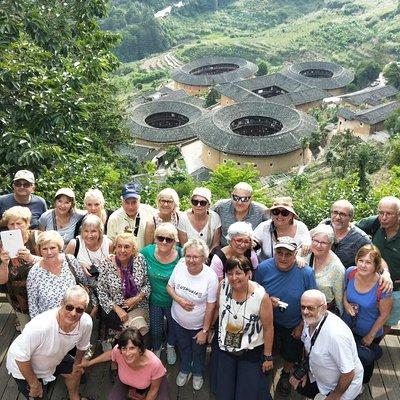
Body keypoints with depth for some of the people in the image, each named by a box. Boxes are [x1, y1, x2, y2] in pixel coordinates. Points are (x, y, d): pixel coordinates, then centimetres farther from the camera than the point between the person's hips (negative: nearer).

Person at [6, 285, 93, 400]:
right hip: (24, 367, -5)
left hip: (55, 359, 6)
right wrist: (34, 384, -17)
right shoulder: (40, 326, -44)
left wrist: (77, 362, 14)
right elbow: (20, 357, -30)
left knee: (75, 372, 21)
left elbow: (82, 346, -3)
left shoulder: (86, 322, -27)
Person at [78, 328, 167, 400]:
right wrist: (89, 363, 0)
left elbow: (154, 388, -21)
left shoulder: (154, 363, -42)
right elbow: (111, 354, -8)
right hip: (125, 382, 2)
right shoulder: (118, 351, -35)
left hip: (149, 384, -2)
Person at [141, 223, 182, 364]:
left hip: (174, 301, -1)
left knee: (173, 326, 28)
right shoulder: (147, 252, -21)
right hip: (154, 300, 1)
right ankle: (156, 349, 58)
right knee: (156, 329, 25)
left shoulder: (181, 254, -25)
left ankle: (171, 347, 61)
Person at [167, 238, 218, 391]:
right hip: (178, 320, 3)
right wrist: (179, 300, -23)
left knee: (198, 351, 24)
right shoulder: (179, 267, -21)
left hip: (198, 325, -2)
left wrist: (205, 330, -15)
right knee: (183, 347, 29)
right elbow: (169, 287, -4)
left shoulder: (210, 276, -29)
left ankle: (198, 373, 54)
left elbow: (210, 306, -21)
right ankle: (184, 369, 57)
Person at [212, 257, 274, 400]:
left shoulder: (261, 296, -26)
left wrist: (268, 357, -8)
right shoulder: (223, 286, -16)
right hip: (225, 349, 4)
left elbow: (268, 328, -16)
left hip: (252, 352, -3)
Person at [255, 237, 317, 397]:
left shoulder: (306, 273, -24)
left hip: (294, 326, 0)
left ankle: (285, 375, 55)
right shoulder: (263, 268, -20)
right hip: (269, 322, 1)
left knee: (291, 355, 23)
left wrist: (301, 326, -7)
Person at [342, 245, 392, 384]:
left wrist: (371, 336, -8)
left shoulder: (381, 286, -31)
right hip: (347, 328, 3)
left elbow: (384, 314, -17)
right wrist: (345, 303, -19)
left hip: (369, 332, -3)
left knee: (364, 360, 21)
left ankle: (362, 384, 54)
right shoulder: (350, 273, -21)